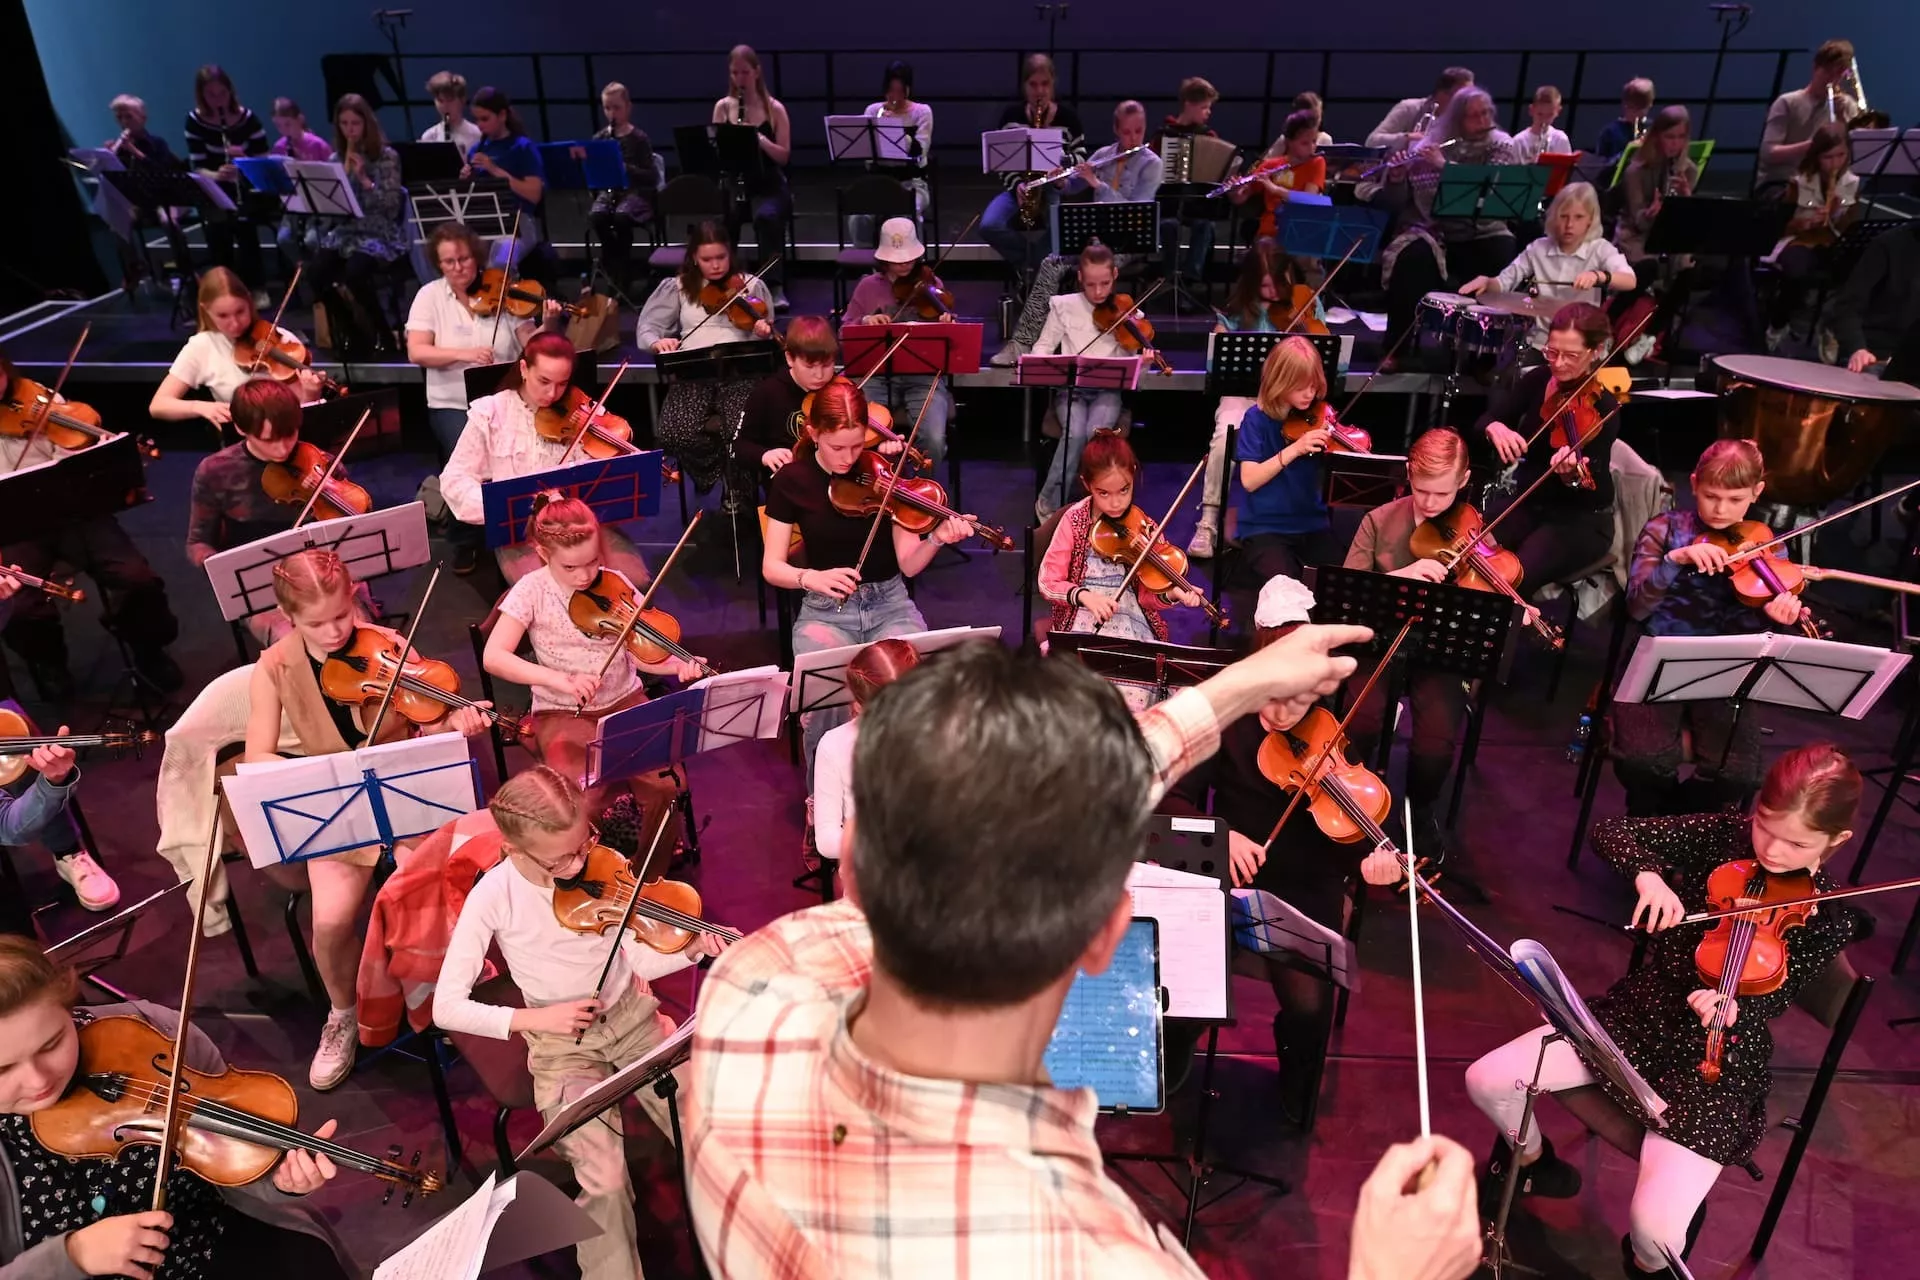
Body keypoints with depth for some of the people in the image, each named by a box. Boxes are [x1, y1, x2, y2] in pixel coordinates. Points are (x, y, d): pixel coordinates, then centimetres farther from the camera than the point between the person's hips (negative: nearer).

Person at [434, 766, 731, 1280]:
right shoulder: (494, 897, -18)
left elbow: (641, 961, -6)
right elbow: (447, 1007, -15)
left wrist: (692, 950, -26)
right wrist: (535, 1017, -24)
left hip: (632, 1017, 2)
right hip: (562, 1044, -2)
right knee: (606, 1182, -22)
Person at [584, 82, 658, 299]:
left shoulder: (639, 138, -1)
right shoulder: (599, 138, 9)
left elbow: (652, 177, -7)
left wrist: (626, 167, -22)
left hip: (636, 191, -3)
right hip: (608, 191, 3)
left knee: (621, 216, -36)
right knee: (597, 216, -31)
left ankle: (623, 278, -18)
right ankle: (615, 270, -13)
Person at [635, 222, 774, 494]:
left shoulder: (752, 285, 9)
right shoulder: (678, 287, 13)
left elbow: (763, 338, 8)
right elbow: (645, 328, 12)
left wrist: (764, 333, -17)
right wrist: (657, 341, -12)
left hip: (738, 371, -1)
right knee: (673, 435, -26)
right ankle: (713, 471, 8)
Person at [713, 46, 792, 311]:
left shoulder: (775, 108, 1)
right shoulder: (723, 107, 8)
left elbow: (783, 156, -5)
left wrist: (759, 137, -21)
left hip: (768, 184, -2)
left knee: (766, 217, -36)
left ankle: (774, 286, -28)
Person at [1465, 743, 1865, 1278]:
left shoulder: (1830, 919, -12)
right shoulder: (1723, 835, -8)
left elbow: (1769, 999, -13)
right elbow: (1610, 830, -9)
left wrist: (1730, 1006, -37)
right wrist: (1647, 873, -30)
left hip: (1717, 1059, -3)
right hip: (1641, 1011, 4)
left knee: (1657, 1228, -22)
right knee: (1487, 1080, -6)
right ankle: (1532, 1165, 29)